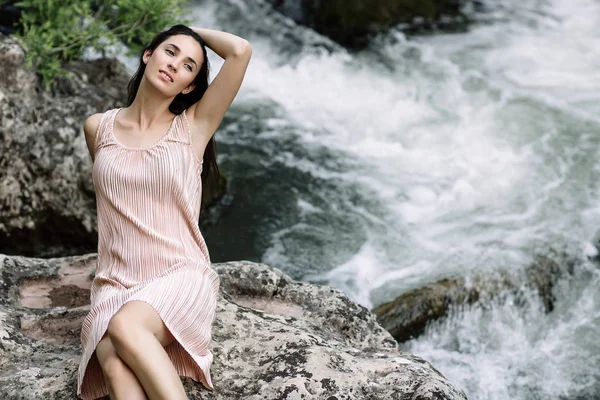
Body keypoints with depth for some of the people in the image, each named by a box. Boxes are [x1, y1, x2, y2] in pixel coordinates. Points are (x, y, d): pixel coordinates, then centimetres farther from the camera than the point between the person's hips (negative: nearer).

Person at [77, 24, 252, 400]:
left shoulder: (193, 126, 3)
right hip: (115, 284, 2)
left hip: (181, 278, -2)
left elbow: (241, 51, -8)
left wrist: (195, 30, 10)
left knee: (125, 327, -37)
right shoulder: (98, 128, 9)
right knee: (115, 366, -33)